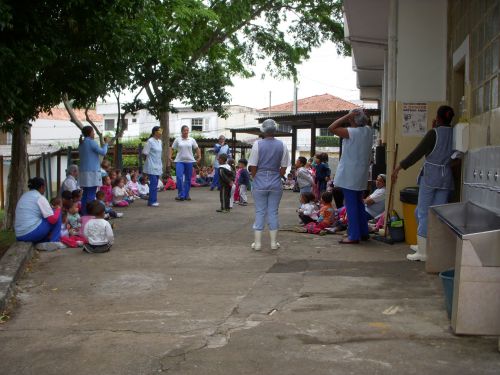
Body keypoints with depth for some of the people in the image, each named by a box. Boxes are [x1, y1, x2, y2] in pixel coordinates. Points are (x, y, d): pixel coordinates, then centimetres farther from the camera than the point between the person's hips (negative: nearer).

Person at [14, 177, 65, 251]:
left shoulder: (23, 196, 18)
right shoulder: (40, 198, -6)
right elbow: (53, 219, -11)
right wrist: (58, 208, 7)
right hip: (33, 233, -8)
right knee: (57, 214, 8)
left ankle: (42, 243, 13)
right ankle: (54, 242, 7)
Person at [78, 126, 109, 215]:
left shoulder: (81, 143, 13)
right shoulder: (91, 142, -11)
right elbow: (103, 152, -9)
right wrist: (106, 143, 5)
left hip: (84, 171, 8)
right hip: (92, 171, -8)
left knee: (85, 194, 10)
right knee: (91, 195, -7)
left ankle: (84, 213, 12)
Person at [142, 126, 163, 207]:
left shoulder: (159, 141, 11)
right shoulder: (150, 141, -12)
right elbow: (145, 153, -12)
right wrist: (149, 160, -5)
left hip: (158, 166, 8)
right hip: (152, 167, -8)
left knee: (155, 184, 10)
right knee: (153, 184, -9)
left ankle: (153, 200, 16)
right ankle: (152, 201, -4)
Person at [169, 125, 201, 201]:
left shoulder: (192, 140, 6)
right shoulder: (177, 139, 3)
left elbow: (197, 148, 12)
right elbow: (172, 148, 6)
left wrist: (199, 157, 2)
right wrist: (170, 156, -6)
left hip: (189, 161, 2)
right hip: (179, 161, -2)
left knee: (188, 179, 7)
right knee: (179, 178, -13)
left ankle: (186, 195, 17)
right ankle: (181, 195, -7)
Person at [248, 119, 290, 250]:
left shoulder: (257, 144, -8)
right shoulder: (282, 145, -2)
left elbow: (252, 167, -6)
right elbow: (283, 168, 0)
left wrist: (256, 179, 9)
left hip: (259, 183, -1)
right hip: (276, 183, 1)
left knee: (260, 212, 6)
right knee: (273, 211, 9)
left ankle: (257, 242, 8)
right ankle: (274, 242, 13)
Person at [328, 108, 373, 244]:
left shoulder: (352, 132, -19)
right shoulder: (368, 131, 3)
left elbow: (331, 128, -20)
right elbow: (366, 123, 27)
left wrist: (347, 116, -16)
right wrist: (362, 116, 7)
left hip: (349, 175, -8)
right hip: (361, 175, 8)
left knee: (351, 205, -4)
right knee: (359, 203, 18)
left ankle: (354, 235, -2)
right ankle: (364, 232, 23)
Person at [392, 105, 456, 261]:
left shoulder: (434, 133, -9)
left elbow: (418, 153, -13)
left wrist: (400, 166, -10)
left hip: (431, 175, -5)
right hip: (447, 177, 5)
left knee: (424, 213, 0)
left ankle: (423, 252, -1)